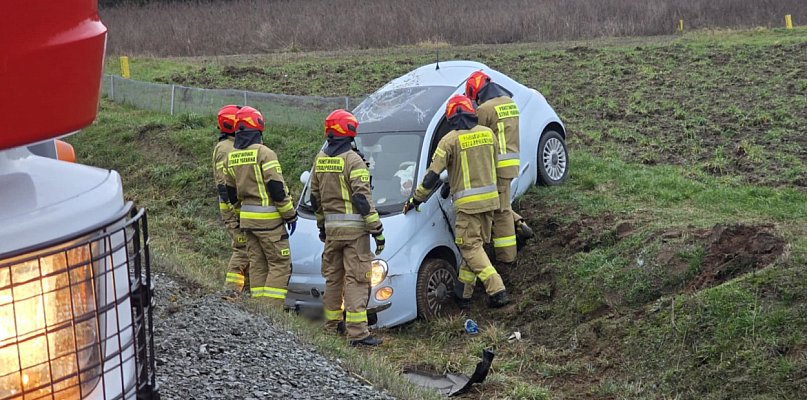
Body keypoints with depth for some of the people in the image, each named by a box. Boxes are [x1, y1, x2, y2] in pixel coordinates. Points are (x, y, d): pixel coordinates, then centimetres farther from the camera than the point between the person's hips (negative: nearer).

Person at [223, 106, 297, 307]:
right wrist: (291, 215, -7)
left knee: (257, 264, 12)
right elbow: (277, 188, -15)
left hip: (246, 217, 7)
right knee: (280, 264, -2)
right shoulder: (264, 153, -13)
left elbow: (231, 193, 15)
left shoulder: (231, 157, 9)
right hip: (268, 218, -7)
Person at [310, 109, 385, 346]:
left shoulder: (320, 160, 9)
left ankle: (333, 323, 28)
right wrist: (377, 230, -13)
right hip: (354, 227, -7)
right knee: (356, 278, -7)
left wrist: (321, 225, 28)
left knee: (333, 276, 18)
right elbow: (363, 198, -17)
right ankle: (357, 333, -10)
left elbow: (315, 197, 16)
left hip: (331, 227, 7)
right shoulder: (353, 160, -13)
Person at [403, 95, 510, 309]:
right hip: (490, 198, 6)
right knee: (476, 244, 13)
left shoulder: (450, 140, -9)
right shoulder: (487, 133, 7)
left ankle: (497, 290, -12)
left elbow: (433, 174, -10)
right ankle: (465, 293, 18)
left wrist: (416, 199, 1)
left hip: (467, 202, -6)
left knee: (471, 247, -2)